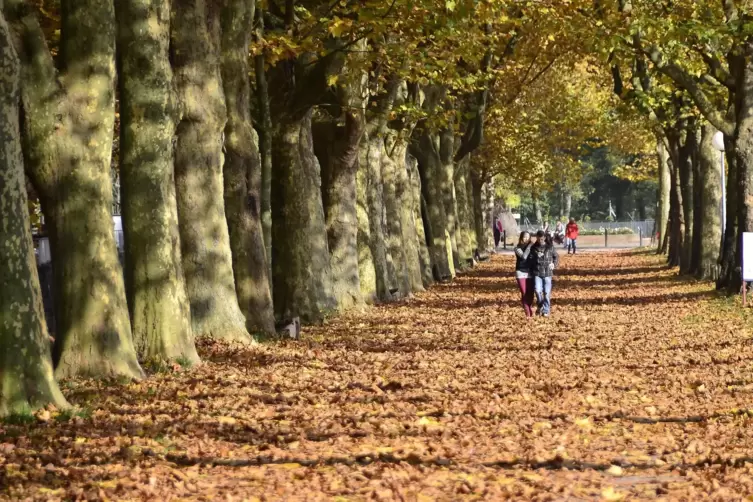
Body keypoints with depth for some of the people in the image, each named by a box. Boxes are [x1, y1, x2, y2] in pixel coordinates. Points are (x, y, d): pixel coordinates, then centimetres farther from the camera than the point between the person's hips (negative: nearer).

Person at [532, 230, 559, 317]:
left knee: (547, 292, 0)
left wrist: (554, 264, 0)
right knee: (537, 290, -14)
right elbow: (531, 259, 12)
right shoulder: (534, 248, 5)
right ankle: (540, 305, 13)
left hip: (547, 273, -1)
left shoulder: (550, 247, 1)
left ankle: (546, 310, 13)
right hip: (537, 273, 1)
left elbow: (556, 256, 13)